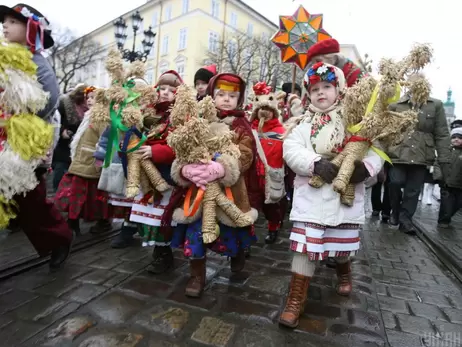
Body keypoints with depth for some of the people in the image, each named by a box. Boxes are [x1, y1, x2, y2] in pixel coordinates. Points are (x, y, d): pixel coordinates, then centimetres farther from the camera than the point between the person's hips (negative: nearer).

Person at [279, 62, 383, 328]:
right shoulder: (305, 123, 3)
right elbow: (291, 149, -11)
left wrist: (367, 167, -18)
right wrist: (316, 163, -25)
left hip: (346, 194, 2)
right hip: (312, 193, -1)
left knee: (344, 242, 19)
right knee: (306, 244, -3)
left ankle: (343, 269, 54)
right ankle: (297, 298, 9)